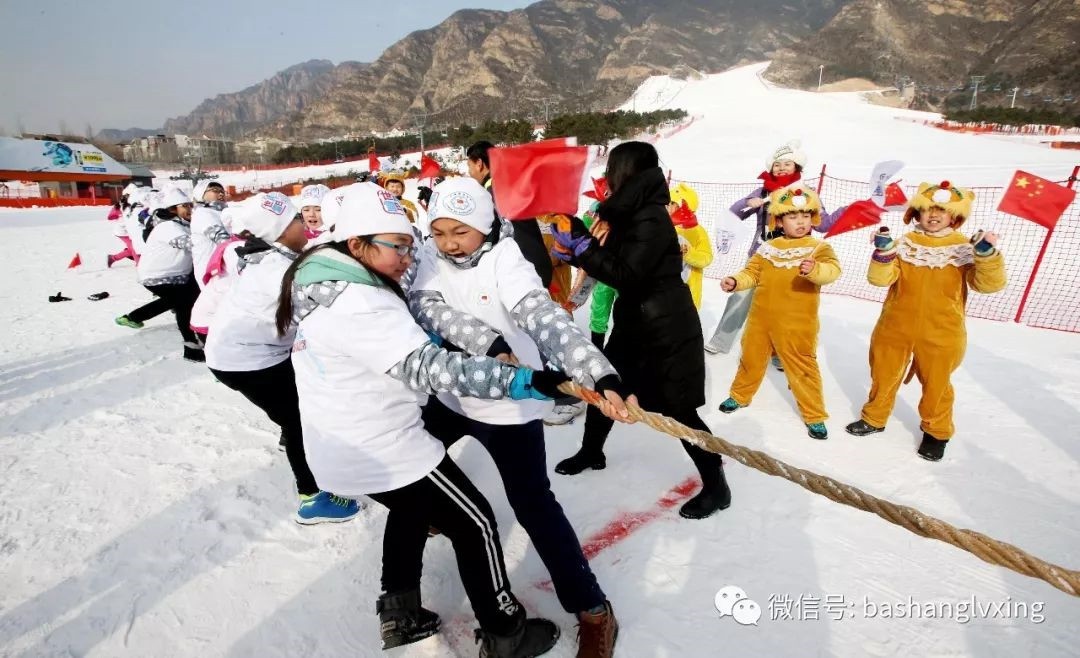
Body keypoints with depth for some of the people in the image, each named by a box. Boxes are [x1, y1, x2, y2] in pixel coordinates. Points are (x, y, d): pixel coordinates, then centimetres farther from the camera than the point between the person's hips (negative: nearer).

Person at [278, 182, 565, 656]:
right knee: (474, 523, 7)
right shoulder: (360, 304, -28)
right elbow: (428, 367, -34)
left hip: (339, 447, 9)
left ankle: (400, 614, 41)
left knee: (411, 506, 32)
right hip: (382, 450, -9)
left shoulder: (317, 281, 3)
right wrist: (520, 380, -33)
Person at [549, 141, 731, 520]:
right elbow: (611, 258, 10)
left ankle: (716, 486, 16)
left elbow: (625, 274, -25)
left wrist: (581, 249, -22)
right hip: (635, 321, 10)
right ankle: (591, 452, 41)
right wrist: (577, 241, 0)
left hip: (667, 327, -10)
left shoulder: (651, 220, -22)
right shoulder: (632, 213, 7)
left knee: (677, 408, -2)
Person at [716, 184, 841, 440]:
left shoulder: (819, 247, -4)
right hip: (761, 319, 4)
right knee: (751, 359, 18)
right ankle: (740, 395, 40)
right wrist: (735, 282, -11)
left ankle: (815, 416, 20)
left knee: (802, 368, 4)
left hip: (796, 325, -3)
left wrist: (815, 269, -42)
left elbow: (832, 270, -21)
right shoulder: (768, 248, 6)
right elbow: (752, 273, 9)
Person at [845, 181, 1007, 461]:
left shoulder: (965, 248, -4)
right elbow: (881, 278, -12)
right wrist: (884, 252, -27)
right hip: (895, 329, 1)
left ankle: (937, 432, 34)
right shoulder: (904, 244, -2)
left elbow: (988, 284, -12)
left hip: (941, 335, -1)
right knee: (883, 375, 15)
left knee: (936, 385, 13)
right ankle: (874, 418, 36)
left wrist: (988, 255, -28)